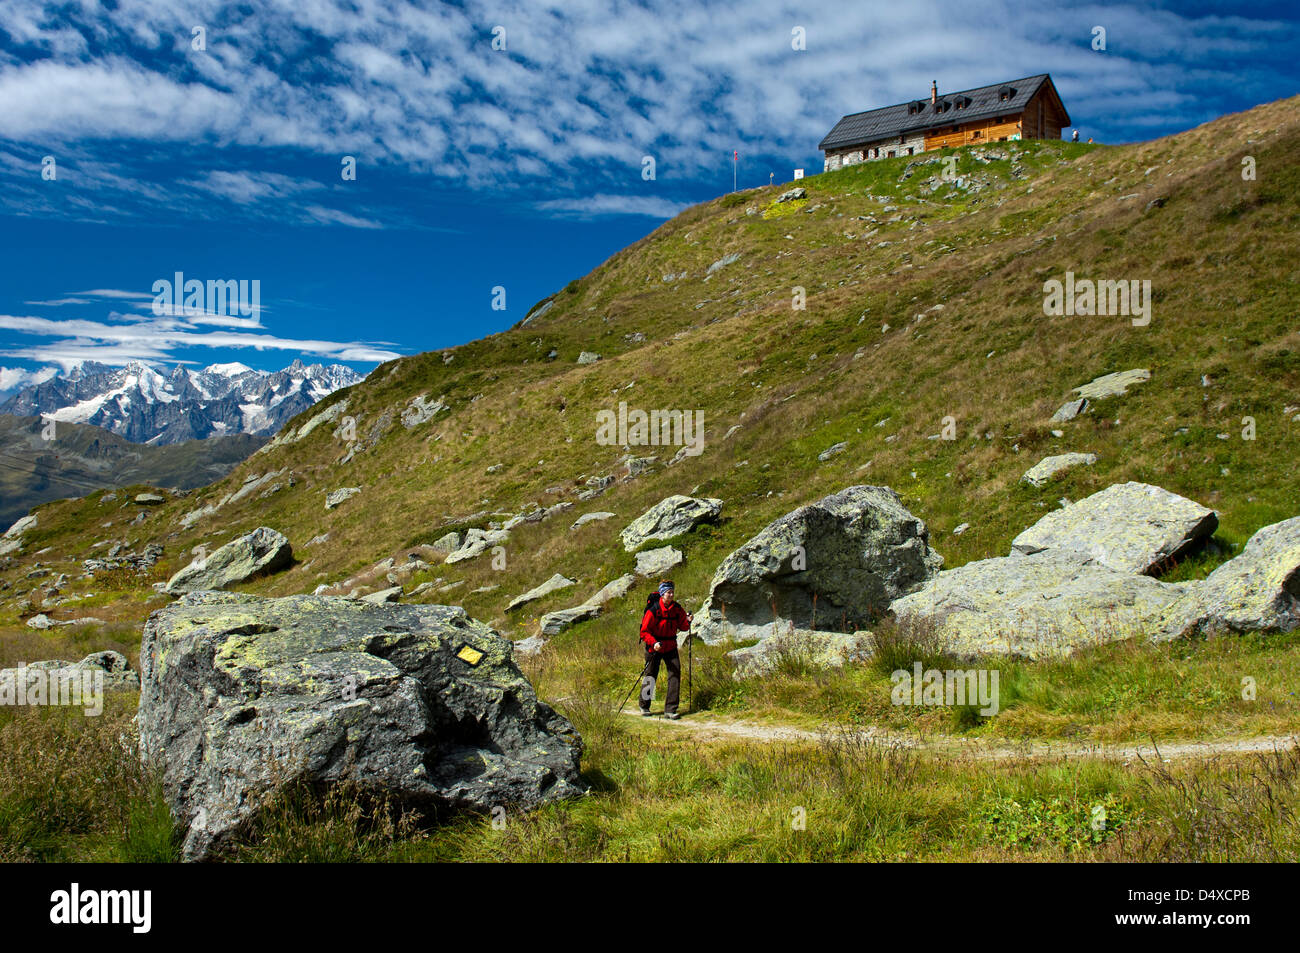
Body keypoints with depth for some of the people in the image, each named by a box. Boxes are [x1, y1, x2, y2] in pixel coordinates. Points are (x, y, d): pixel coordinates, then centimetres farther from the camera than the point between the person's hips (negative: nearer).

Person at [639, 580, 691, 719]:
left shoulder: (677, 608, -2)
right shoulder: (653, 610, -17)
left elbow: (682, 627, 7)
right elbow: (644, 631, -14)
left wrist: (687, 621, -14)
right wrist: (654, 643, -28)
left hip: (670, 646, 4)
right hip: (654, 647, -4)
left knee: (675, 674, -9)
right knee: (650, 676, 8)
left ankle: (670, 709, -2)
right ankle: (644, 706, 30)